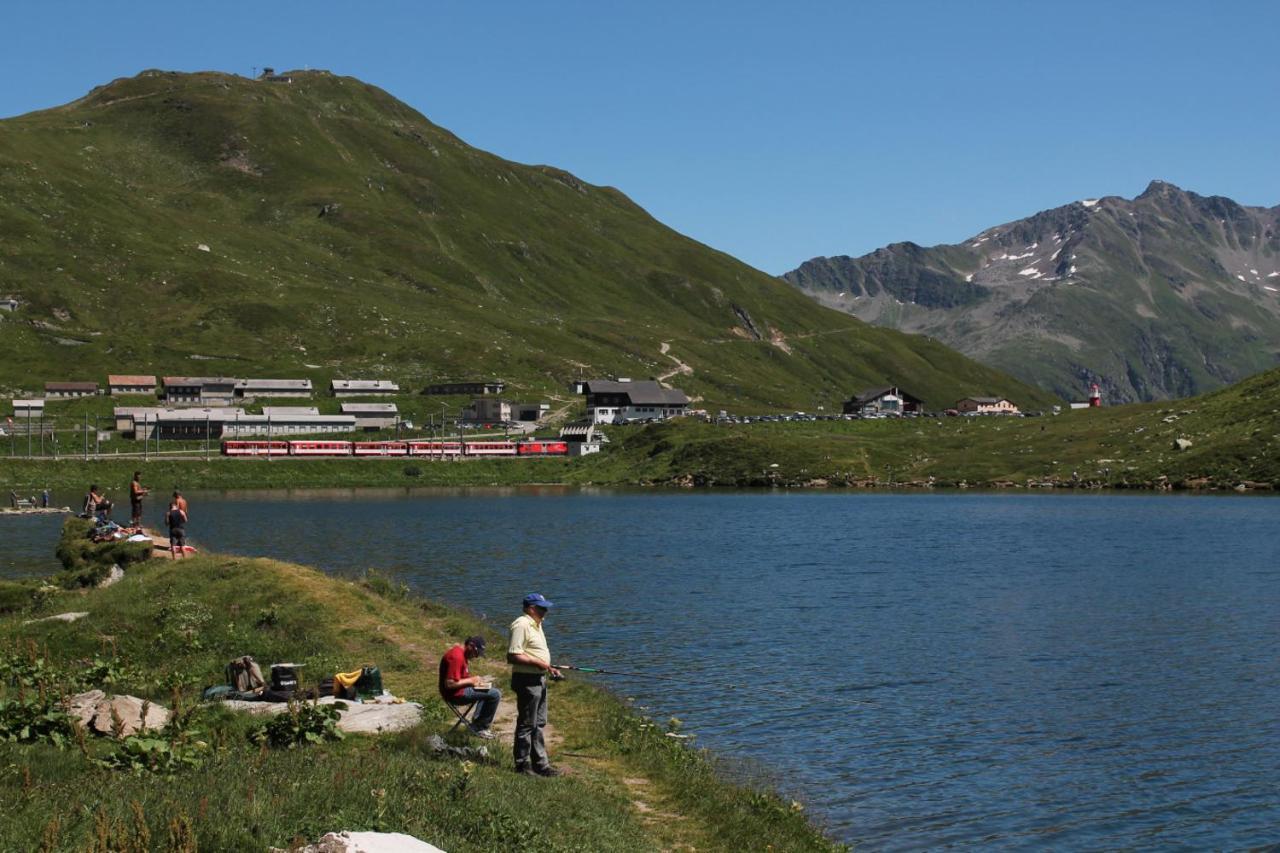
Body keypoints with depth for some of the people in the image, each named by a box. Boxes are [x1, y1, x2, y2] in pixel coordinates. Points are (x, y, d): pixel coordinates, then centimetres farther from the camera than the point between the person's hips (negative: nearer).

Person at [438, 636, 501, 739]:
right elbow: (449, 684, -27)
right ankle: (480, 728, -1)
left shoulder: (461, 653, 12)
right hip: (456, 694, -11)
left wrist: (473, 679, 5)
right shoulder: (456, 657, -22)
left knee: (490, 691, 26)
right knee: (495, 694, -14)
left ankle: (477, 723, 18)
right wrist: (470, 680, -15)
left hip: (461, 690, 11)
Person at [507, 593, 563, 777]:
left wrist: (549, 668, 15)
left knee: (538, 724, 15)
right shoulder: (522, 625, -18)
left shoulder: (536, 625, 15)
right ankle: (522, 765, 7)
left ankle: (540, 764, 22)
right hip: (527, 681, -10)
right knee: (526, 725, -2)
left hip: (539, 679, 10)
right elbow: (513, 656, -24)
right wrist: (537, 663, -22)